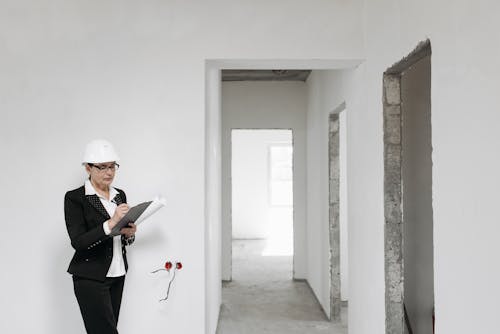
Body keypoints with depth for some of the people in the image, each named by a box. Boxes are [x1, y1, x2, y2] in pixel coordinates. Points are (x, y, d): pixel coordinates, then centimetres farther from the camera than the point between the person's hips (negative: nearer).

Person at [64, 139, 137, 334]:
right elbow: (78, 242, -16)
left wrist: (129, 233, -6)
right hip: (91, 278, -6)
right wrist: (111, 223, -27)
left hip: (117, 274, 6)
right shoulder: (74, 198, -8)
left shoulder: (120, 195, 10)